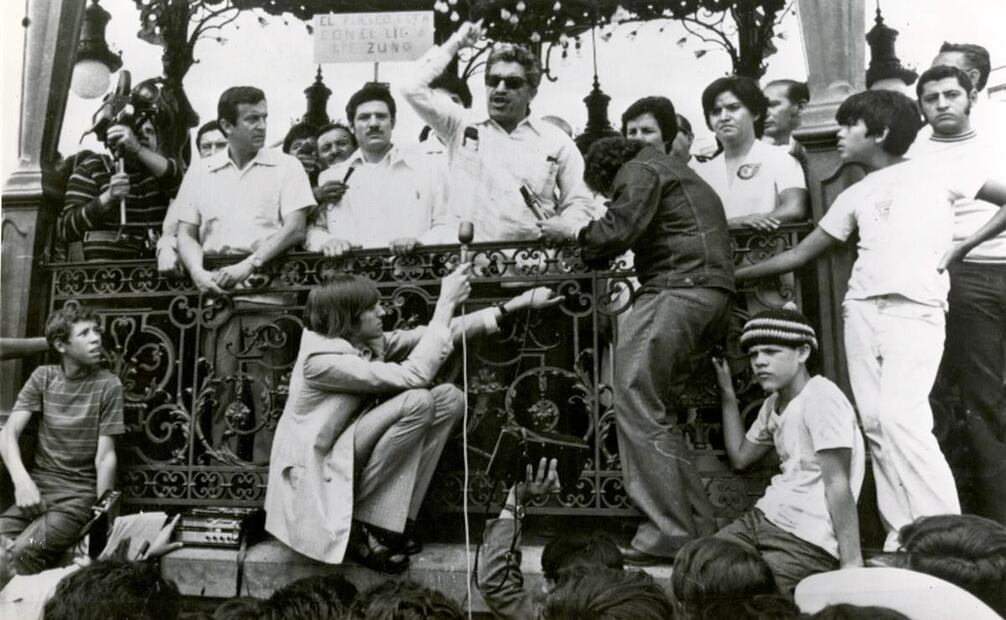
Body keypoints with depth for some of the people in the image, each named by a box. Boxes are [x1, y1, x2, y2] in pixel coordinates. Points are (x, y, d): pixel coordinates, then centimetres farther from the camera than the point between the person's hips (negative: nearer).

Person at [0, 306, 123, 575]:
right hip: (38, 484, 3)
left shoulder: (108, 385, -5)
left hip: (80, 492, -3)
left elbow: (105, 457, -7)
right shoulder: (43, 377, 5)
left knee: (25, 551, -26)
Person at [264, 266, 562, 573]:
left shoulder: (369, 341, -1)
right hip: (317, 470, -8)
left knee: (449, 397, -10)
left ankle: (395, 521, -7)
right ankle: (354, 525, -12)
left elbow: (434, 335, -1)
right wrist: (446, 303, -28)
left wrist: (516, 304, -5)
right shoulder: (323, 359, -25)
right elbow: (414, 375, -31)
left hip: (353, 453, 8)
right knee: (417, 401, -26)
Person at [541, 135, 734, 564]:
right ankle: (699, 526, 10)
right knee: (659, 410, 10)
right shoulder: (672, 171, 33)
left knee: (639, 407, -12)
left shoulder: (639, 169, 3)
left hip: (679, 287, -10)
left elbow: (618, 231, -12)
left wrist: (572, 234, 3)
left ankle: (671, 531, -12)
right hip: (711, 291, 10)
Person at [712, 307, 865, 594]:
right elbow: (740, 457, 22)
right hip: (763, 517, 8)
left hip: (808, 541, -8)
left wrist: (852, 565, -20)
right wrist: (726, 389, 20)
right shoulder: (773, 404, 13)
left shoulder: (821, 398, -14)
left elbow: (837, 485, -18)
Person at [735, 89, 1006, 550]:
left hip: (916, 311, -5)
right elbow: (799, 255, 19)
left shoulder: (938, 171, 8)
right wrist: (733, 275, 16)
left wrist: (963, 246, -1)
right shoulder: (854, 196, 19)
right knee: (875, 424, 0)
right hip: (861, 310, 5)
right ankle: (901, 537, 6)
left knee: (900, 418, -18)